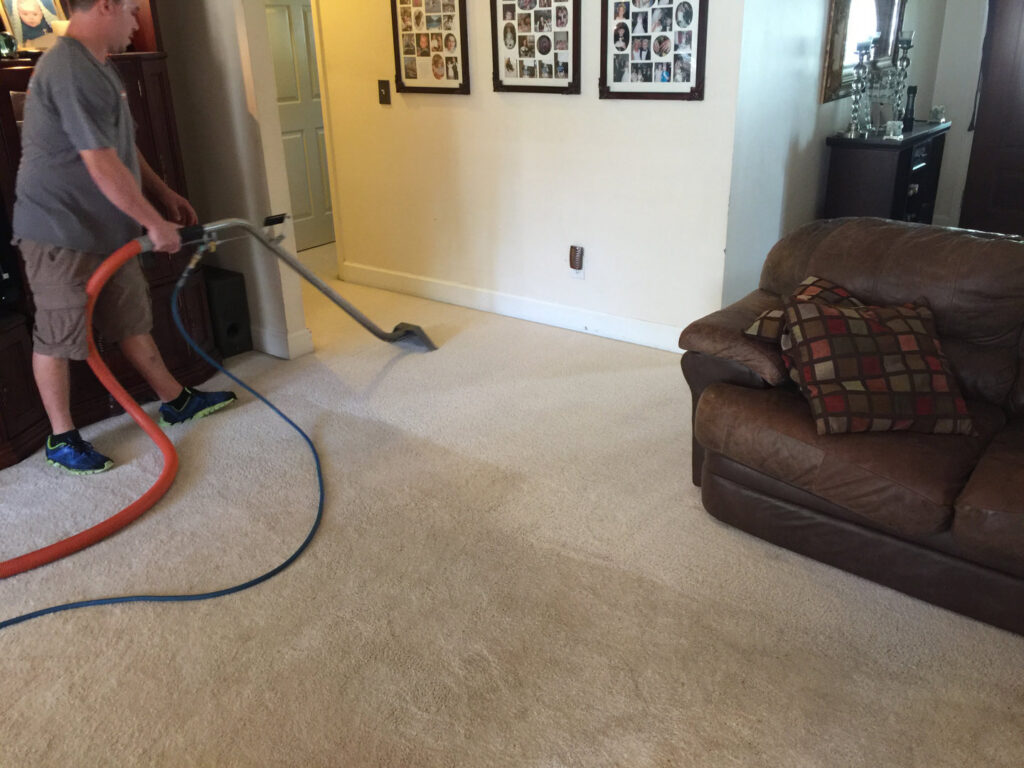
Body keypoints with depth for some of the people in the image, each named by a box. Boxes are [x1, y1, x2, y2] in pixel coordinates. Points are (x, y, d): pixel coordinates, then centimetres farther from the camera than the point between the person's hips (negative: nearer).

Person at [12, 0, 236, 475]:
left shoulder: (94, 65, 14)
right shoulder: (71, 71, -22)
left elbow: (121, 148, 22)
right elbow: (103, 166, -25)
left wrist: (164, 194, 19)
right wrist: (155, 222, -18)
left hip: (105, 230, 10)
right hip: (59, 233, -10)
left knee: (132, 322, 17)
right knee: (57, 338, 3)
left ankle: (176, 401, 29)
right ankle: (61, 438, 15)